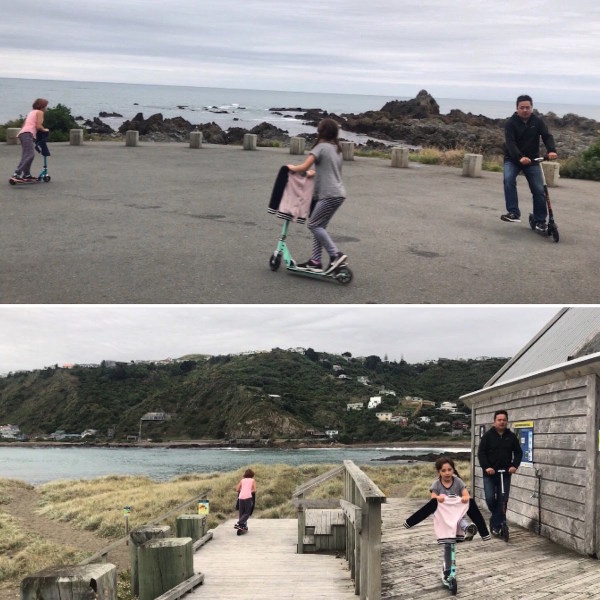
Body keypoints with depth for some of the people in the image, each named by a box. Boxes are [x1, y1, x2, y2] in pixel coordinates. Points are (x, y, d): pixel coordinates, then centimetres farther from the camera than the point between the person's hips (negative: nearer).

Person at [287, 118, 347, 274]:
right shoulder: (336, 149, 18)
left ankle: (336, 255, -10)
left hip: (330, 195, -9)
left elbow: (304, 167, -12)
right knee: (319, 226, 11)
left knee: (314, 225, -5)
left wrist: (292, 167, 7)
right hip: (337, 194, 9)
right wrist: (314, 173, 33)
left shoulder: (321, 147, -7)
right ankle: (315, 261, 9)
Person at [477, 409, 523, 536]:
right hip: (490, 473, -2)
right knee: (490, 498, -8)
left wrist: (514, 465, -10)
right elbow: (481, 453, -6)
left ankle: (496, 525, 5)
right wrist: (486, 467, -20)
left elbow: (518, 453, 8)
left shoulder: (511, 436, 5)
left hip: (505, 473, 2)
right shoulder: (487, 435, -2)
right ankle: (499, 518, 20)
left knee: (502, 500, -1)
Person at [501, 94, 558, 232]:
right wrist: (520, 157, -42)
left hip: (532, 160, 2)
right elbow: (510, 142, -24)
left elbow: (547, 137, -14)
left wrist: (551, 150, -36)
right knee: (508, 180, -30)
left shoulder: (537, 121, -3)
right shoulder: (511, 123, -12)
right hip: (513, 159, -2)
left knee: (539, 190, -6)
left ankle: (540, 221, 5)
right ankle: (513, 213, -30)